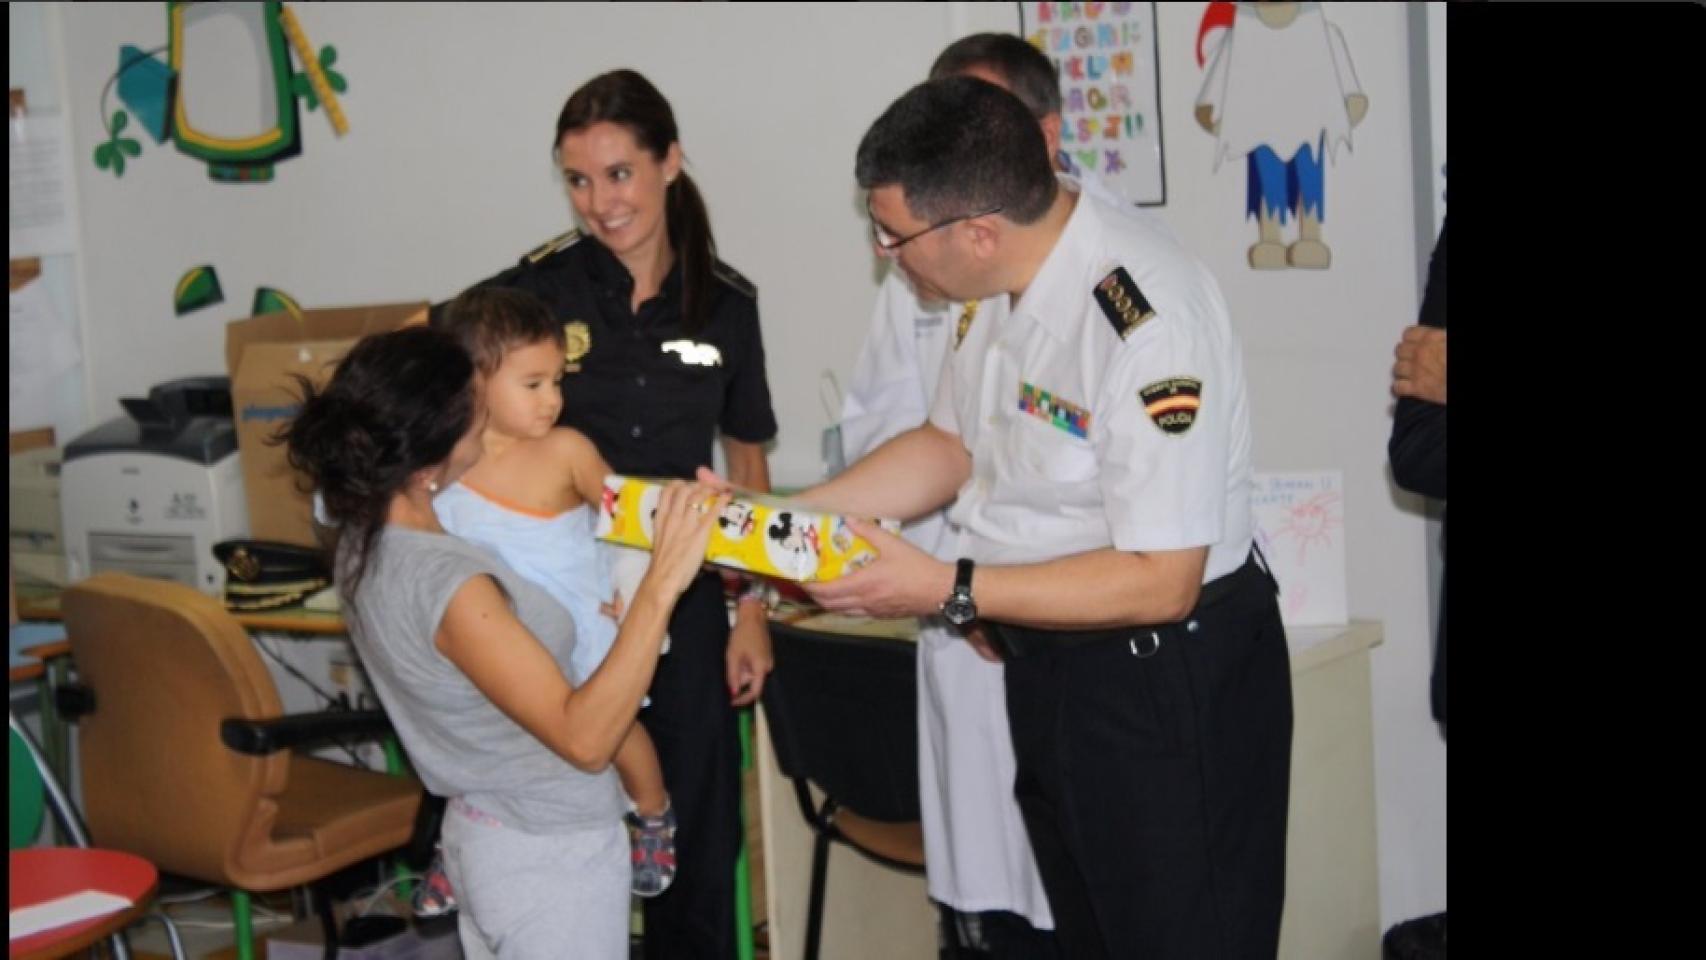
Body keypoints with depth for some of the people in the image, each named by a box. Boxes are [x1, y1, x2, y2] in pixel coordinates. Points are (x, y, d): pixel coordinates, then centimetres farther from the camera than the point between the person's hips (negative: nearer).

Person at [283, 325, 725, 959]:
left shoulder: (364, 537, -6)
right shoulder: (448, 584, -32)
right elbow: (584, 737, -33)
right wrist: (661, 583, -36)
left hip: (485, 832, 9)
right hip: (553, 857, -9)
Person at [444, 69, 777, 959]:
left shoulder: (724, 302, 0)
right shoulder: (538, 290, -8)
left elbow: (746, 460, 9)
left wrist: (751, 608, 6)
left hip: (682, 598, 2)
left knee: (697, 835, 12)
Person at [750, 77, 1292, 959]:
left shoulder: (1149, 321, -29)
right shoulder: (1005, 279, -2)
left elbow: (1158, 581, -27)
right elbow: (952, 444, 12)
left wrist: (950, 591, -23)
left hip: (1167, 685, -8)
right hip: (1046, 664, 9)